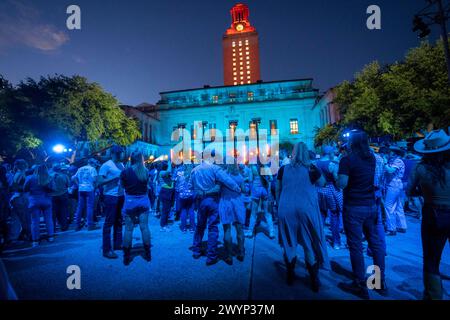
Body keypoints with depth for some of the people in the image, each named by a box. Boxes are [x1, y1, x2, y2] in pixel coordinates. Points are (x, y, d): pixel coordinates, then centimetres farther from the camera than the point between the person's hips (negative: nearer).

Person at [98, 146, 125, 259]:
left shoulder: (121, 164, 12)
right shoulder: (106, 165, -9)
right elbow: (100, 182, -16)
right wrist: (114, 177, -22)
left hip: (121, 196, 7)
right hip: (111, 196, -7)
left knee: (119, 221, 16)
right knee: (109, 222, 0)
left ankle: (117, 243, 30)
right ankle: (107, 249, 9)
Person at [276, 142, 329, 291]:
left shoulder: (283, 169, -1)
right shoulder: (311, 168, -5)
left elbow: (278, 190, 6)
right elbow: (322, 183, 12)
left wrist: (279, 204, 20)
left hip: (286, 209, 1)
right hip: (307, 209, -1)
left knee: (289, 243, 14)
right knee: (311, 244, 13)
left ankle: (290, 275, 28)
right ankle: (314, 279, 24)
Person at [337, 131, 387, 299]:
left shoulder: (347, 160, -15)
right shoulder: (371, 157, 5)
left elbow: (342, 184, -23)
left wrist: (337, 178, -2)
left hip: (354, 207, -7)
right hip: (371, 205, 7)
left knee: (356, 246, 3)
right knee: (375, 243, 16)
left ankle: (361, 286, 14)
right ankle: (381, 282, 30)